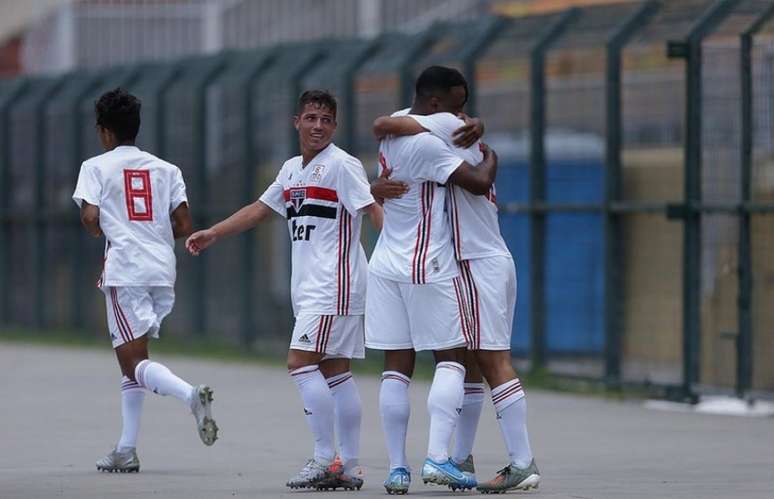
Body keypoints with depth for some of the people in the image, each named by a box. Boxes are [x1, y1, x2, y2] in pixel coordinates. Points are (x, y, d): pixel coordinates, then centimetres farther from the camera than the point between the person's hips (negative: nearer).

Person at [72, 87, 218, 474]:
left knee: (134, 362, -7)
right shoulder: (165, 169, 14)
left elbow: (90, 218, -9)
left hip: (125, 271, -6)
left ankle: (191, 395, -36)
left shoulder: (96, 167, 2)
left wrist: (99, 231, 13)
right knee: (131, 357, 17)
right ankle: (127, 450, 14)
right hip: (163, 271, 6)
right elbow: (184, 227, 7)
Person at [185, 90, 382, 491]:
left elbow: (373, 210, -16)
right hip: (309, 288, 8)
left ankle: (325, 459, -11)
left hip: (333, 284, -8)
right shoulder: (292, 169, 17)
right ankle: (349, 468, 9)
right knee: (334, 371, 7)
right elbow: (259, 209, 27)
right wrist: (213, 234, 26)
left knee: (300, 362, -14)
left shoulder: (342, 165, -8)